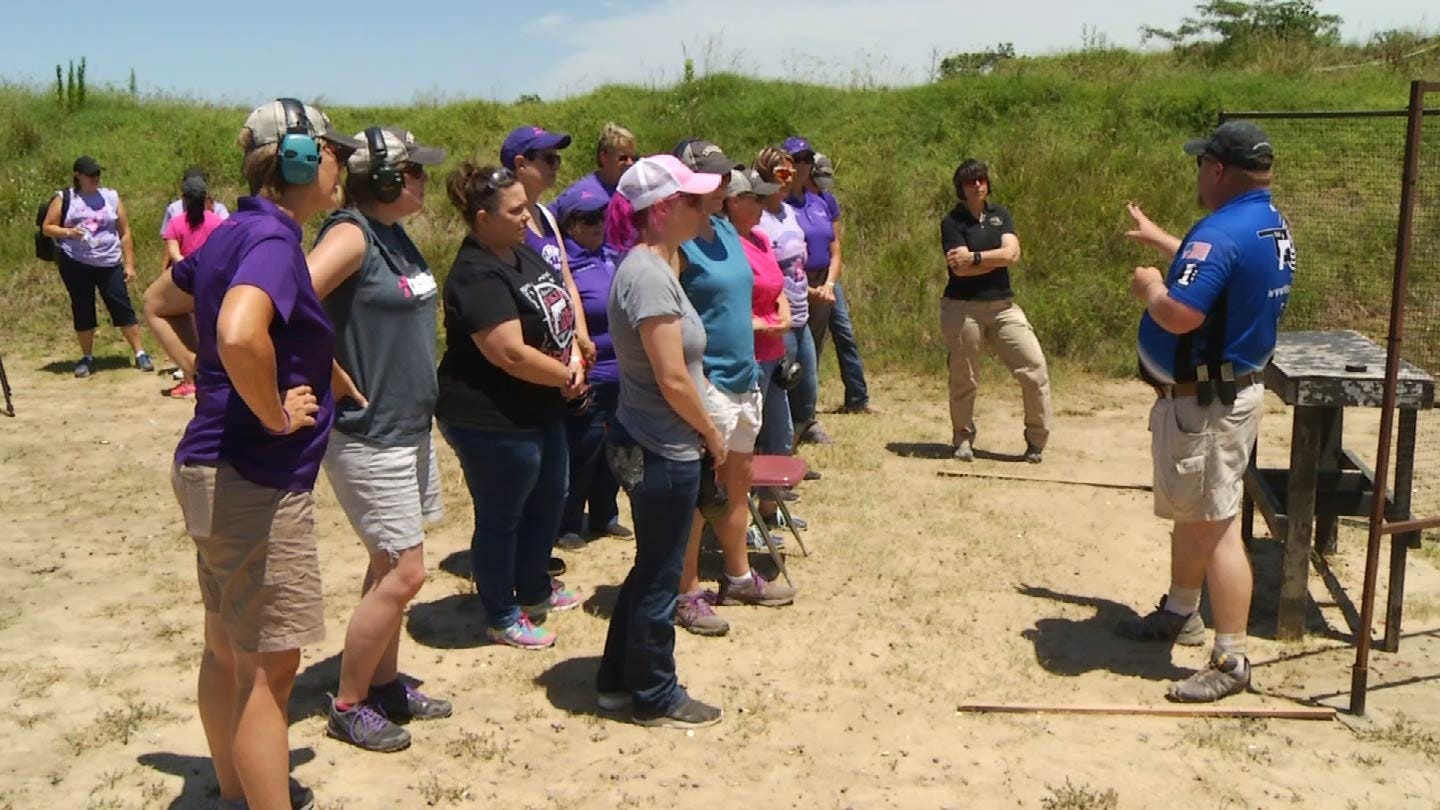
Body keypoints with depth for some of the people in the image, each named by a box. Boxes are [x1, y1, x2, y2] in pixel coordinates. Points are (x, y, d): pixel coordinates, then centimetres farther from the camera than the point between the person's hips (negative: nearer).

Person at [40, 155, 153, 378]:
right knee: (82, 310, 5)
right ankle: (87, 357, 16)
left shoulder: (111, 197, 7)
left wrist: (129, 264, 2)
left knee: (122, 307, -4)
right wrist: (67, 232, -16)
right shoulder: (64, 199, 2)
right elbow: (47, 228, 4)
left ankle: (140, 354, -1)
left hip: (110, 264, 1)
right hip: (75, 264, 0)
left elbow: (125, 233, 7)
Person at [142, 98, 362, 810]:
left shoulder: (234, 233, 10)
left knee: (227, 650, 21)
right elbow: (241, 336, -39)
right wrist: (276, 415, -23)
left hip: (213, 468, 10)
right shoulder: (272, 239, -19)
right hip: (257, 483, -10)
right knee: (269, 669, -1)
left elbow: (159, 303, 26)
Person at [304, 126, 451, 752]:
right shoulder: (351, 234, -18)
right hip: (368, 435, -9)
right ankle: (347, 706, 13)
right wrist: (340, 384, -20)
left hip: (409, 426, 9)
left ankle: (386, 683, 32)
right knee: (403, 571, -4)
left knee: (393, 564, 17)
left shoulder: (396, 234, 9)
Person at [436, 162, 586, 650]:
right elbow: (511, 354, -30)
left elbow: (563, 303, 11)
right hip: (494, 422, -10)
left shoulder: (524, 252, 5)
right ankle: (502, 619, 25)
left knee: (548, 503, 23)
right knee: (500, 519, 7)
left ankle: (534, 590, 44)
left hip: (542, 411, 10)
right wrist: (569, 376, -15)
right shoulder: (477, 277, -24)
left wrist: (574, 355, -8)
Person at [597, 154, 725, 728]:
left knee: (650, 568, 22)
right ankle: (655, 698, 24)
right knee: (660, 577, 6)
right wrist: (710, 433, -9)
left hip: (651, 446, 10)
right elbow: (672, 380, -23)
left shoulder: (654, 264, 9)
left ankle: (618, 679, 36)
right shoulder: (648, 275, -22)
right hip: (664, 452, -10)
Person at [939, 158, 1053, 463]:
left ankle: (1036, 441, 8)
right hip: (963, 309, -4)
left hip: (1003, 306, 4)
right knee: (964, 379, 3)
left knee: (1035, 369, -4)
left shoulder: (1000, 215, 11)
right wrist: (996, 258, -7)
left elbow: (1012, 253, -5)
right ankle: (963, 440, 23)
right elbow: (960, 268, -16)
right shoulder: (952, 222, -3)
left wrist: (974, 257, -13)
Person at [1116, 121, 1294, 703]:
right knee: (1191, 514, 23)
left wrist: (1149, 286, -12)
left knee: (1215, 525, -4)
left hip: (1204, 403, -11)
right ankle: (1181, 613, 39)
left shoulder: (1222, 232, -24)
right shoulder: (1273, 227, 9)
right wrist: (1160, 240, 37)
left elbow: (1179, 314, -33)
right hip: (1233, 388, 11)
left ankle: (1231, 661, 3)